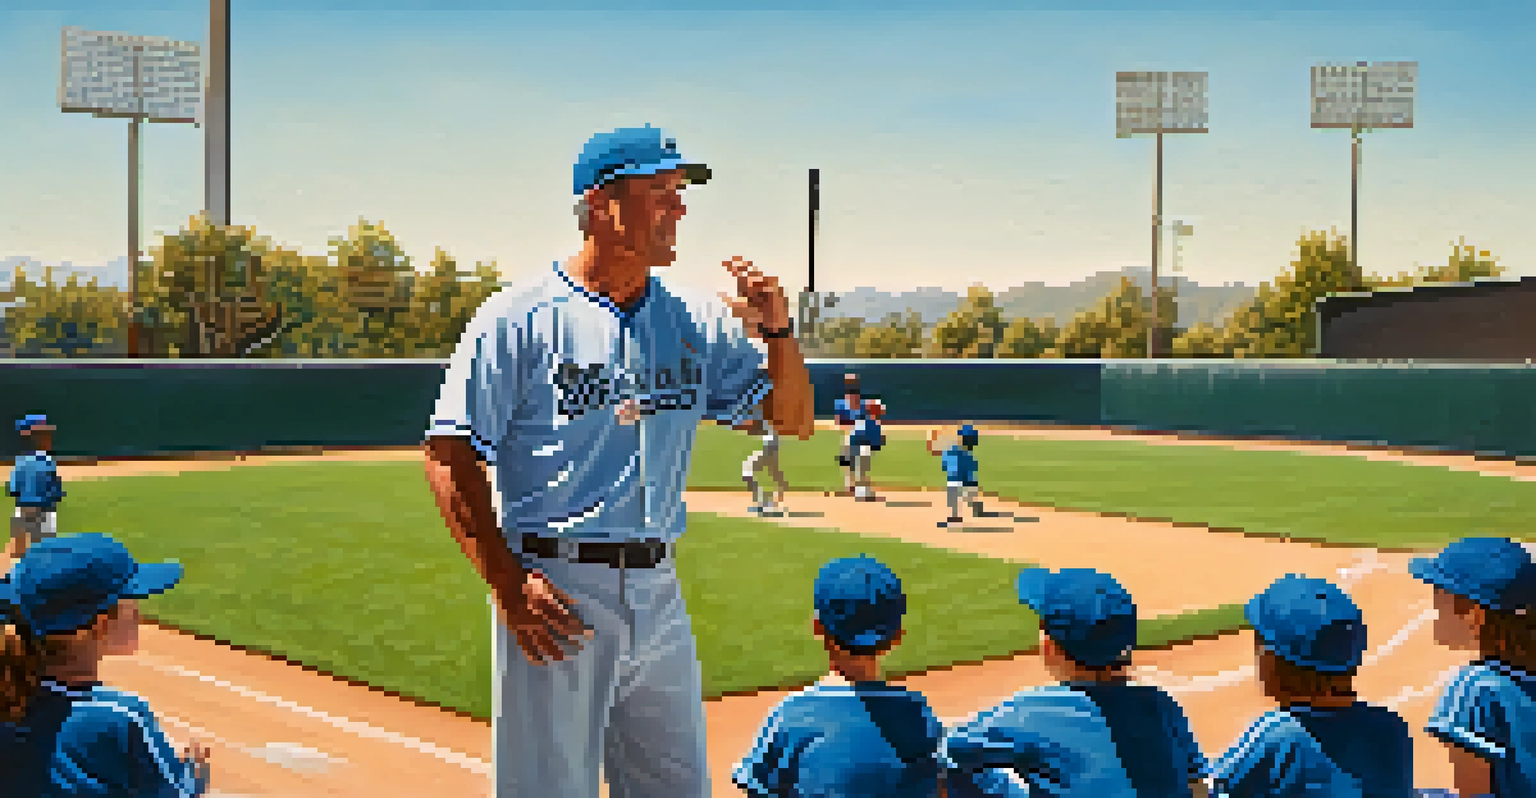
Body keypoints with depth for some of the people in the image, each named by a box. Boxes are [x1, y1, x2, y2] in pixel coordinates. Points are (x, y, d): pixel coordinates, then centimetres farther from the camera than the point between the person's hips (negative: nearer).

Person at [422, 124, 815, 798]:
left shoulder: (696, 325, 9)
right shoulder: (520, 318, -7)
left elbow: (794, 419, 12)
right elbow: (449, 456, -8)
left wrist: (777, 331, -7)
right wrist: (508, 585, -16)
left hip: (659, 593, 6)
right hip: (555, 593, -5)